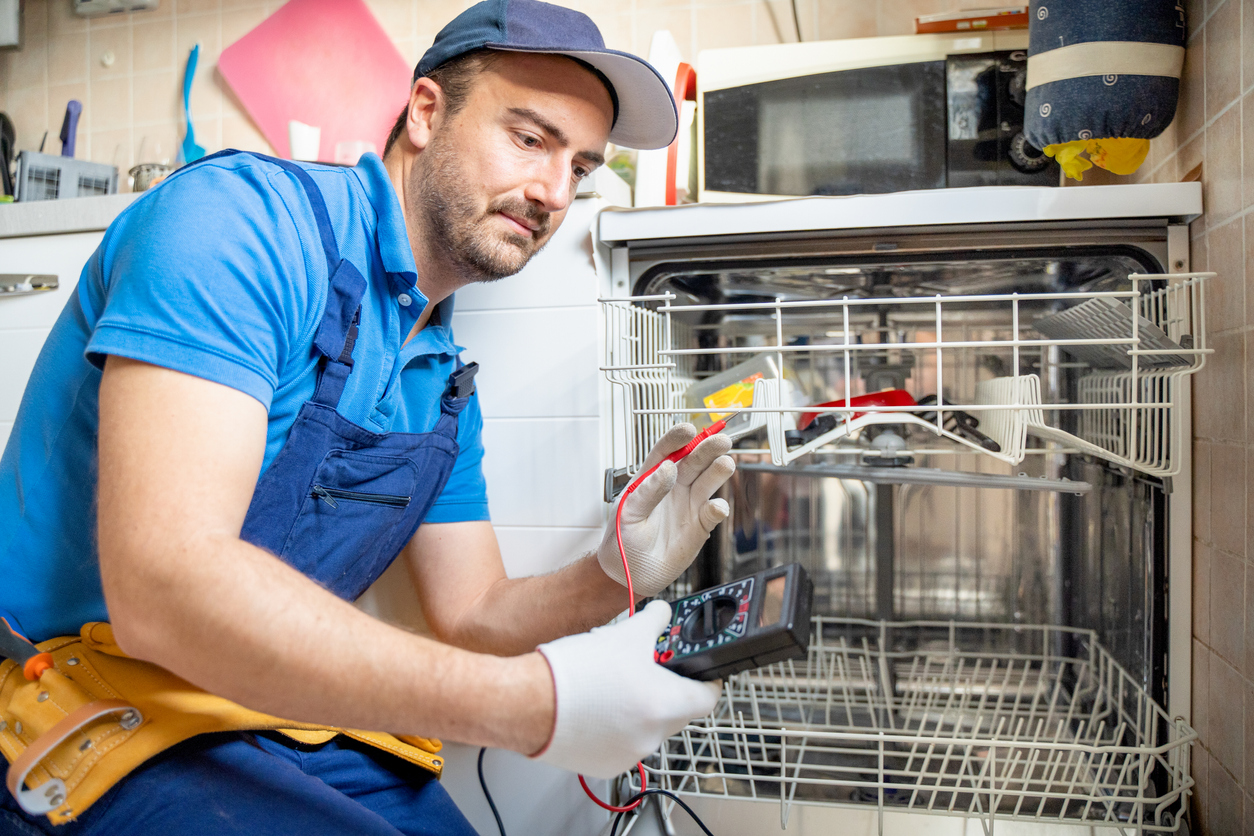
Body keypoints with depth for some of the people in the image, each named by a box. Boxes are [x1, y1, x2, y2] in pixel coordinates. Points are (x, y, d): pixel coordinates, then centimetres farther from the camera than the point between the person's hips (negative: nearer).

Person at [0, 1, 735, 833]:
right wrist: (534, 702, -28)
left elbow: (472, 617, 10)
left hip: (293, 730, 7)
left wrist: (611, 578, -12)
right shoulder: (246, 217, -17)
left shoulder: (444, 382, 9)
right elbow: (162, 586, -27)